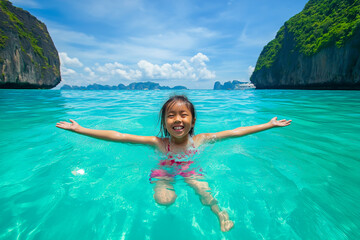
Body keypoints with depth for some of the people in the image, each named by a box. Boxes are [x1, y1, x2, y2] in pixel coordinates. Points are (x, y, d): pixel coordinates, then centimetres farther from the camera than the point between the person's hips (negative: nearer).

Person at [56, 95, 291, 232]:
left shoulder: (200, 140, -21)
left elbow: (236, 132, -16)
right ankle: (173, 192, 13)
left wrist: (269, 124, -12)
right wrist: (79, 129, -26)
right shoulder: (159, 143, -25)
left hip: (190, 170, 0)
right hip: (164, 172, 1)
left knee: (206, 193, -23)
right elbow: (117, 136, -25)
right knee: (164, 200, -24)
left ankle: (220, 213, 11)